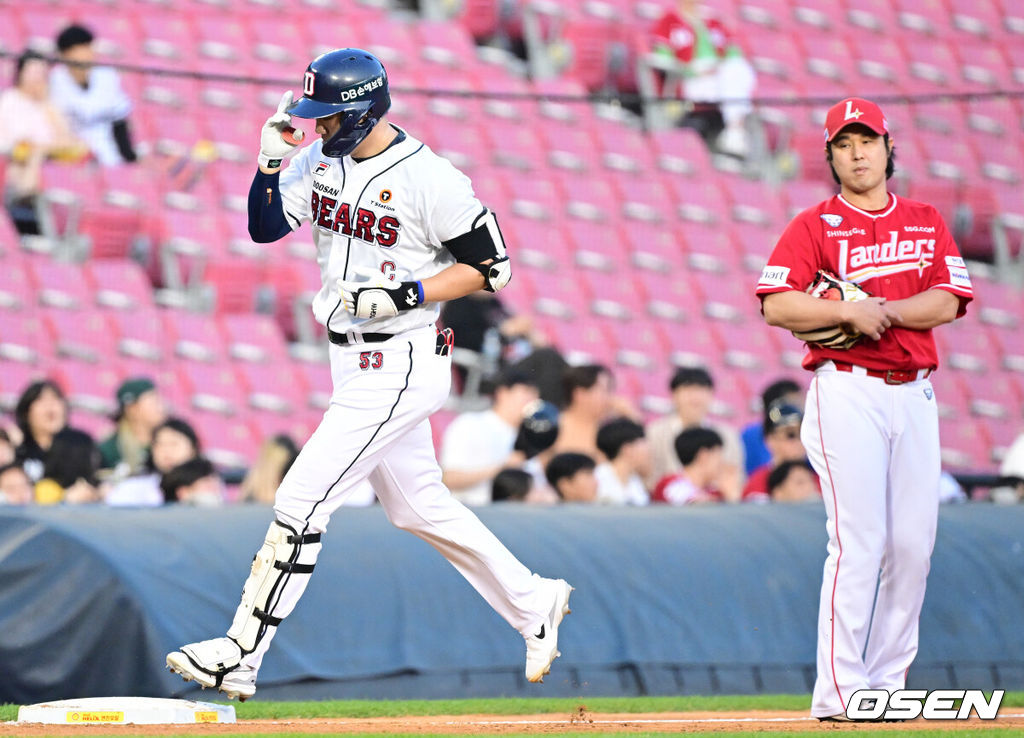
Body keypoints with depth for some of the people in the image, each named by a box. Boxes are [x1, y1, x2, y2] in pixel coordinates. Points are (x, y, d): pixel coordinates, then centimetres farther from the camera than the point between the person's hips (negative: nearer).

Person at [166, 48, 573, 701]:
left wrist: (404, 296, -23)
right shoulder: (323, 160, 4)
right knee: (419, 507, 19)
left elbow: (491, 266, -13)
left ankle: (240, 657, -9)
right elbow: (265, 226, 5)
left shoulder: (431, 179, -18)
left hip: (399, 369, -9)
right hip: (356, 364, 9)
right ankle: (534, 604, 34)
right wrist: (271, 160, -12)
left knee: (301, 500, -12)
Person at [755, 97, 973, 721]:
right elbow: (776, 306, -10)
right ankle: (840, 691, -11)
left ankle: (887, 680, 11)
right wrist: (851, 314, -20)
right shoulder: (815, 226, 2)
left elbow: (947, 302, 1)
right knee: (858, 541, -12)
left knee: (914, 543, 2)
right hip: (848, 393, -5)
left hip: (915, 394, 5)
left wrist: (880, 309, -13)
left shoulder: (926, 222, 14)